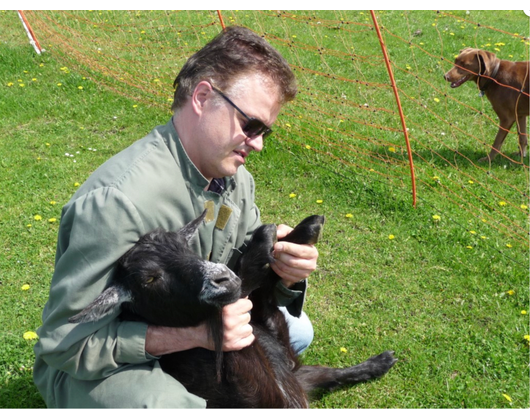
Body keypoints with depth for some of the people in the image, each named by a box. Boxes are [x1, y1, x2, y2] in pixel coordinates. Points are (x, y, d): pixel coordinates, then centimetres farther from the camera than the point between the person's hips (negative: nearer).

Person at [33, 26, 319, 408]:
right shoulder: (118, 199, -33)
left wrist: (284, 271, -22)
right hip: (92, 365, -7)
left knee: (294, 329, 5)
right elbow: (67, 341, -29)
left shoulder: (236, 179, -6)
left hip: (188, 330, 7)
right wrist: (194, 333, -38)